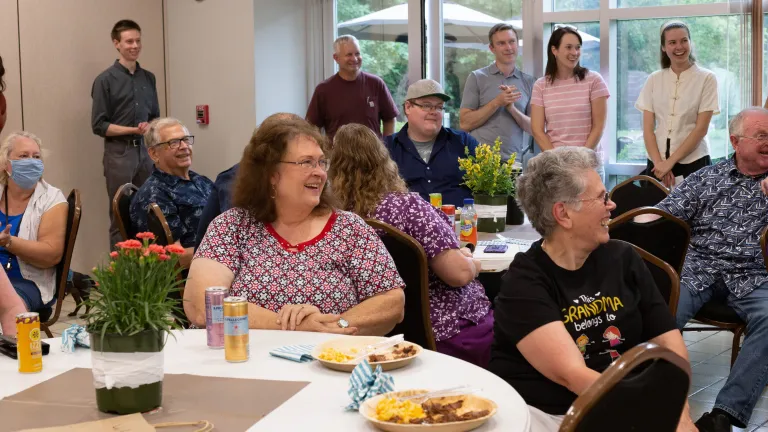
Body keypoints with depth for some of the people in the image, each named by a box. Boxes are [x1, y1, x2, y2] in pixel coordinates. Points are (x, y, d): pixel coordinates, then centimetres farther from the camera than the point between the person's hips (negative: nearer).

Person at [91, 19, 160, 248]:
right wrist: (132, 130, -17)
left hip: (146, 150, 5)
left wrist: (150, 127, -5)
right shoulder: (105, 80, -4)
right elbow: (99, 125, -7)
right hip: (119, 152, -5)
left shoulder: (148, 78, 12)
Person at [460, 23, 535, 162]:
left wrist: (512, 108, -11)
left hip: (515, 160, 2)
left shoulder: (528, 81, 8)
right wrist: (497, 103, -13)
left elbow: (533, 128, 6)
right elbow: (465, 123, -4)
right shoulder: (477, 78, 2)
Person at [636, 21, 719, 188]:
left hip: (693, 162, -2)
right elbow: (648, 128, 3)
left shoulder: (707, 79, -3)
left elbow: (701, 129, -7)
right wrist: (659, 163, -10)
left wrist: (670, 162, -12)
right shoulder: (654, 80, 5)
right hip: (657, 163, 2)